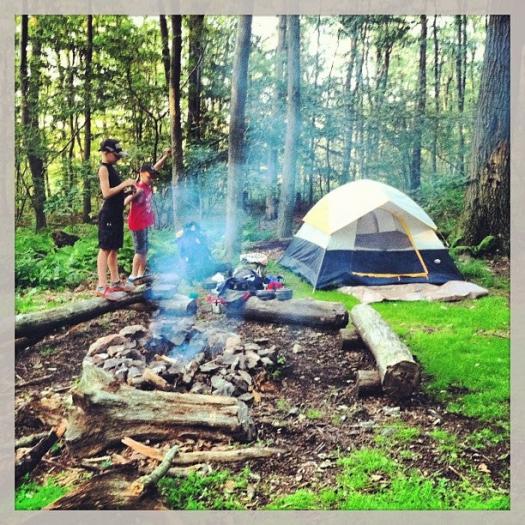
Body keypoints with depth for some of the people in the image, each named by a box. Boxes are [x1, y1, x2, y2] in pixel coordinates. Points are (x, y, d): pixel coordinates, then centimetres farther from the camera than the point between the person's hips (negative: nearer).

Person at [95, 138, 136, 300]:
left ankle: (115, 282, 20)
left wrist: (127, 187, 10)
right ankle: (102, 286, -8)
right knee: (105, 249, -9)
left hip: (116, 214, 9)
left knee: (114, 250, 13)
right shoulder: (103, 168, -9)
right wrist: (124, 184, -15)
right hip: (108, 214, -9)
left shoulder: (112, 168, 17)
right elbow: (106, 193, -19)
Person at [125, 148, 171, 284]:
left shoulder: (148, 185, 4)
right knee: (140, 250, -5)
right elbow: (125, 202, -28)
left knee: (145, 249, 11)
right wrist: (134, 195, -44)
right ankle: (133, 276, 2)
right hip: (137, 223, -8)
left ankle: (141, 274, 19)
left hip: (145, 223, 8)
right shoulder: (137, 188, -18)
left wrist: (165, 156, 8)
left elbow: (155, 168, 14)